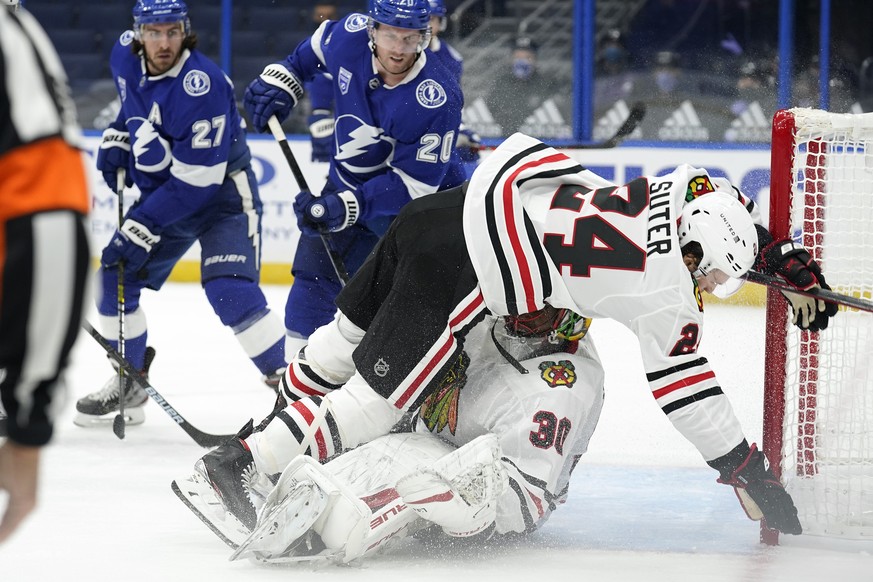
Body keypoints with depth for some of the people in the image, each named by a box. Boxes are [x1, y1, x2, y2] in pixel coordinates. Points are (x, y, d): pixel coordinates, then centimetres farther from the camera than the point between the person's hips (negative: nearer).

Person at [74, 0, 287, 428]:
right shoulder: (125, 57, -7)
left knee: (231, 293, -24)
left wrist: (143, 228, -27)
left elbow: (196, 180, -29)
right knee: (113, 280, 5)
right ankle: (129, 386, 22)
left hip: (222, 192, -8)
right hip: (161, 193, 8)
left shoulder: (202, 85, -30)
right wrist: (118, 138, 4)